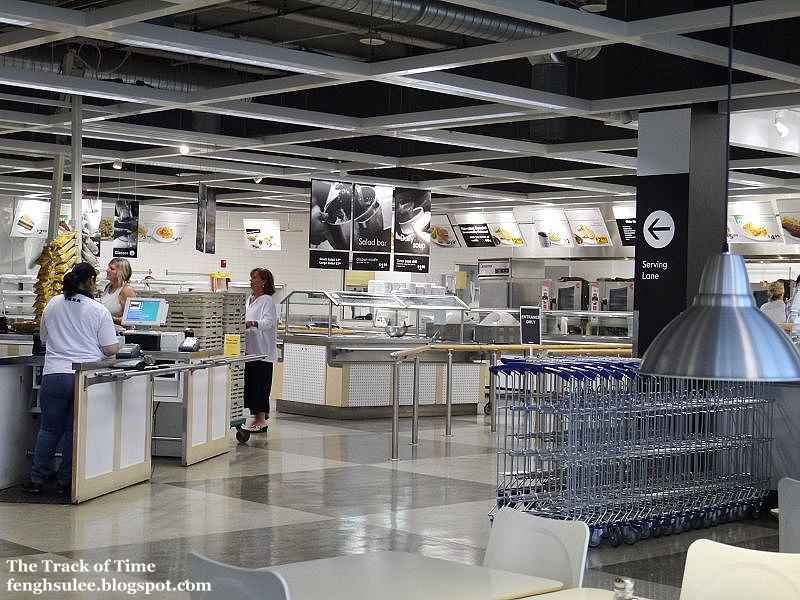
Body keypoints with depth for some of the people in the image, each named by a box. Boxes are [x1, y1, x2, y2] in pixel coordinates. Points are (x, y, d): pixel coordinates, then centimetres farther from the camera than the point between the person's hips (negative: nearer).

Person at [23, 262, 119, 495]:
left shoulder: (52, 305, 5)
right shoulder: (98, 310, -4)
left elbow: (43, 338, 19)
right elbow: (110, 349, -4)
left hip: (54, 375, 2)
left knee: (49, 429, 12)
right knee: (74, 431, 7)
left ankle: (37, 479, 12)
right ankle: (64, 481, 11)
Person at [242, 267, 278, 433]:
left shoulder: (267, 301, -9)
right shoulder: (249, 300, 17)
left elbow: (268, 322, -22)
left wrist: (253, 323, -39)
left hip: (262, 350, -8)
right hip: (249, 348, 8)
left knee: (260, 384, -6)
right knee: (250, 383, 8)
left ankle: (262, 419, -1)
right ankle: (257, 417, 15)